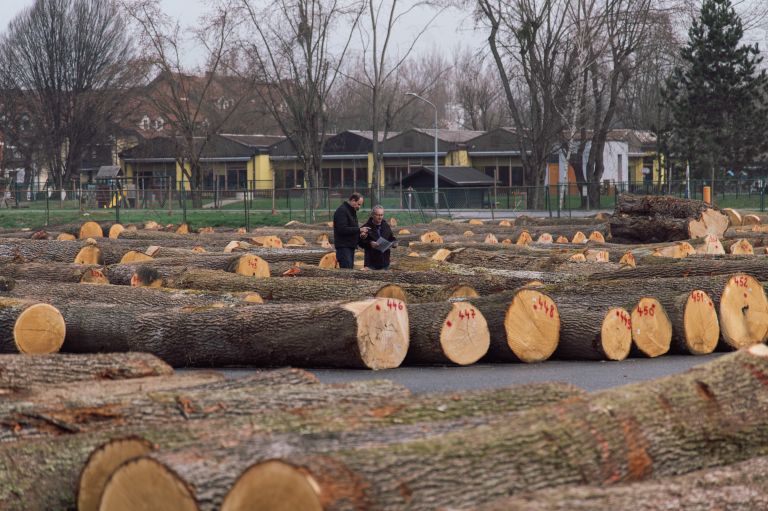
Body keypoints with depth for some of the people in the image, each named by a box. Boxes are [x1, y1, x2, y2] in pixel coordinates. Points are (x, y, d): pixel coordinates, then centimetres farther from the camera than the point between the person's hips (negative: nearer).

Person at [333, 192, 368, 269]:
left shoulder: (352, 211, 19)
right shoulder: (342, 211, -13)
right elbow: (342, 229, -23)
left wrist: (360, 234, 7)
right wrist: (359, 230, -21)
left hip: (351, 246, 10)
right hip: (343, 246, -10)